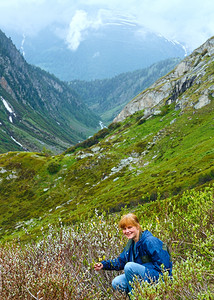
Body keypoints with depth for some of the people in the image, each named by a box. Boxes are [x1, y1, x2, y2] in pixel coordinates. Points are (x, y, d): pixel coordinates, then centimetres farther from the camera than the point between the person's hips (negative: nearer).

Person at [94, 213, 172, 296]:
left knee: (129, 266, -27)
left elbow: (163, 264, -20)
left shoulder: (149, 241, -16)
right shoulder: (131, 244, 10)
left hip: (158, 276, -9)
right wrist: (103, 265, 0)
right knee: (116, 283, -4)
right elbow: (121, 261, 14)